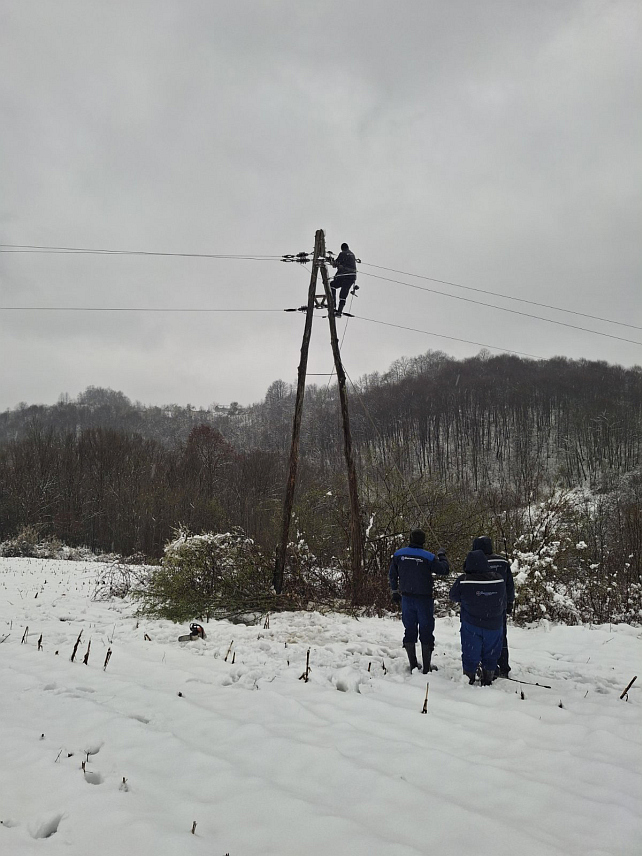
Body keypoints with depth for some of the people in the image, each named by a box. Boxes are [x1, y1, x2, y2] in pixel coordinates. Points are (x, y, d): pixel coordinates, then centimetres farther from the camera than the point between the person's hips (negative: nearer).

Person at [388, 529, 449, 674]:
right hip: (424, 599, -3)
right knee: (426, 632, 7)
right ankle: (427, 667, 11)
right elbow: (444, 570, -6)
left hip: (407, 598, 3)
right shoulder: (428, 557, -14)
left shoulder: (399, 554, -2)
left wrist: (395, 592, 20)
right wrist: (442, 556, 11)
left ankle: (413, 665, 16)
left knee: (409, 630, 12)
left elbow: (392, 575, 7)